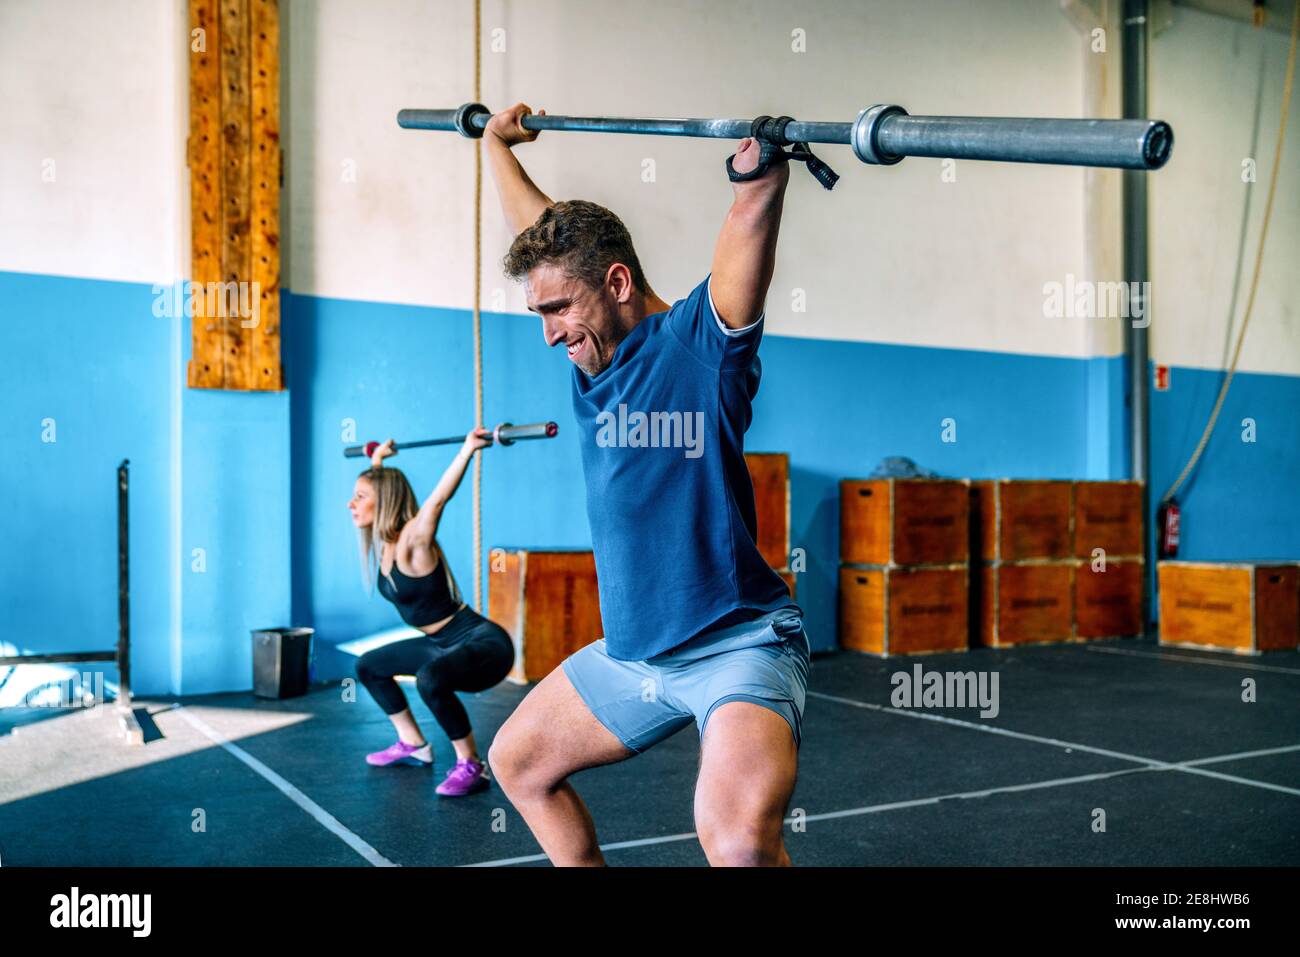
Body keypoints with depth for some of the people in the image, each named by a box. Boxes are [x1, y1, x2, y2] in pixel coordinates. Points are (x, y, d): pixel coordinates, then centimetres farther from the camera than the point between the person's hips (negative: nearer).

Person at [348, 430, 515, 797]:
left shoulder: (412, 541, -20)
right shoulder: (383, 543, 2)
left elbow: (438, 498, -35)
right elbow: (379, 485, 19)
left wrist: (468, 449, -45)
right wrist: (378, 459, 37)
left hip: (484, 643, -10)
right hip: (443, 643, 10)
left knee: (431, 679, -39)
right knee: (369, 666, 21)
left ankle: (471, 767, -20)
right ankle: (413, 745, 28)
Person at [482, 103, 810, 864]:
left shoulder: (698, 340, -12)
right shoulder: (594, 353, 7)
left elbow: (752, 217, -27)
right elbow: (536, 222, 19)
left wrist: (764, 167, -43)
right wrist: (497, 144, 29)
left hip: (736, 644, -8)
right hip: (630, 651, 9)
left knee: (739, 837, -32)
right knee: (518, 763, 22)